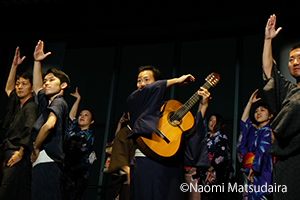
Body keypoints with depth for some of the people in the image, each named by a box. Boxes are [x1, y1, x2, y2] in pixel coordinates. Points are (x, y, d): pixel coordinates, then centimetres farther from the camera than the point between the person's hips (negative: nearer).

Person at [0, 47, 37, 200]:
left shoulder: (31, 107, -8)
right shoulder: (17, 104, 19)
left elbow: (30, 129, -22)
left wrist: (20, 152, -26)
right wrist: (14, 66, 28)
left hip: (20, 158, -8)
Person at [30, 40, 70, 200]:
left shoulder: (59, 102, -4)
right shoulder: (47, 102, 23)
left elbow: (49, 125, -22)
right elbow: (37, 87, 40)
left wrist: (36, 147, -10)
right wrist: (37, 61, 36)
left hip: (47, 161, -9)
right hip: (42, 162, 9)